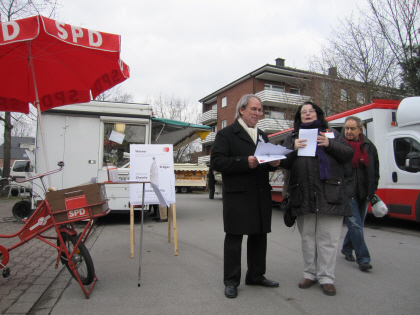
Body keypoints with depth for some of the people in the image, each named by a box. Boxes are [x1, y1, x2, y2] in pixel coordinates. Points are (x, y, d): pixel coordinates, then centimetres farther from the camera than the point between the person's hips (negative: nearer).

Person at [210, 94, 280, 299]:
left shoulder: (262, 136, 21)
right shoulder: (226, 134, -1)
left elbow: (267, 162, 25)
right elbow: (216, 162, -13)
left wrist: (273, 163, 0)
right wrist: (245, 162, -22)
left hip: (261, 195, 7)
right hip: (237, 195, -6)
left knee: (259, 236, 14)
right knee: (234, 238, 1)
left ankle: (256, 275, 30)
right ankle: (231, 281, 14)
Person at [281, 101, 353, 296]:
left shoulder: (332, 134, 16)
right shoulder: (293, 138, 17)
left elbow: (348, 154, 6)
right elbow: (284, 163, 9)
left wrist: (330, 144, -9)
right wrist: (293, 149, -10)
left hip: (330, 195, -1)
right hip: (303, 196, 2)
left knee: (327, 239, 0)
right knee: (307, 238, 10)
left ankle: (326, 277, 11)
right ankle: (310, 273, 22)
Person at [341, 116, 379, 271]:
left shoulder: (369, 146, 8)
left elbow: (375, 169, 15)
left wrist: (372, 189, 10)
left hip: (363, 192, 5)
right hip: (346, 192, -5)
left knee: (357, 223, 14)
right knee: (355, 224, -8)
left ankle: (347, 249, 34)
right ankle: (363, 258, -1)